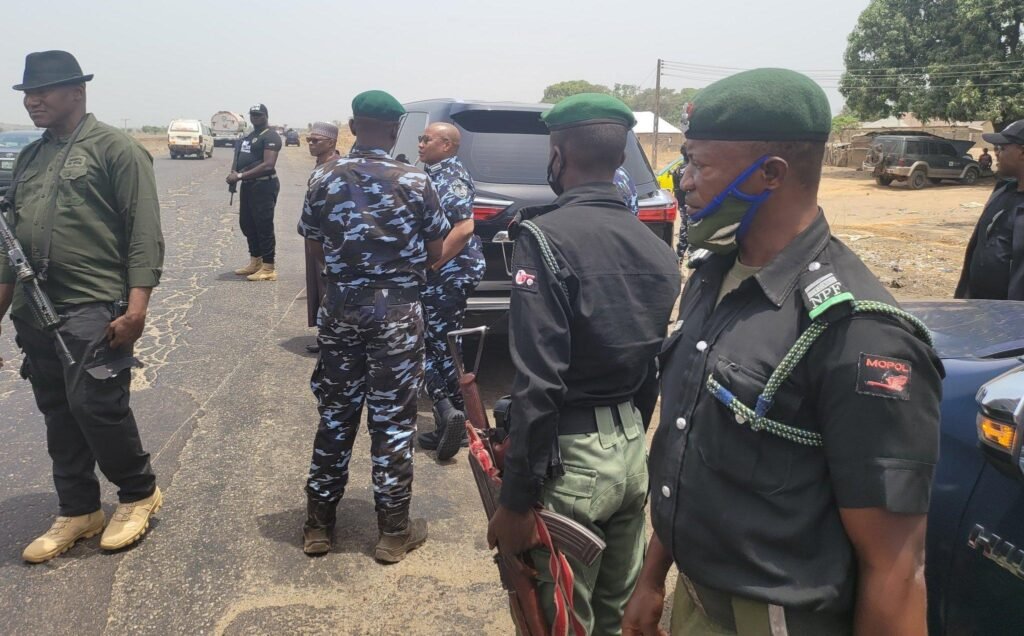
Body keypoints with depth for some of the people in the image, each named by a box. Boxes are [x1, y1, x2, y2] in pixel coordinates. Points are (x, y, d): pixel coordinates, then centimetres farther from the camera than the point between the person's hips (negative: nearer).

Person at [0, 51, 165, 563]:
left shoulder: (114, 148, -4)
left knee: (96, 405, -9)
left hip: (94, 308, -7)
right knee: (58, 415, 11)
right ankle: (78, 512, 24)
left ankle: (139, 494, 14)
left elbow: (144, 232, -11)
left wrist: (137, 305, -19)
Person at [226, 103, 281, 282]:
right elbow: (242, 159, 26)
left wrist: (240, 176, -21)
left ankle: (268, 269, -2)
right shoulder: (248, 137, 19)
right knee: (247, 224, 14)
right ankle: (255, 262, 26)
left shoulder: (270, 136, -11)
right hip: (247, 185, 10)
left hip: (264, 186, -10)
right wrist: (235, 174, 3)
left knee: (264, 226, -7)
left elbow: (268, 165, -22)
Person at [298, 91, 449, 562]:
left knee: (335, 416, 15)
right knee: (393, 421, 6)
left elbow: (315, 243, 4)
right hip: (397, 311, -2)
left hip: (341, 308, 3)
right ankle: (393, 532, 16)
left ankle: (319, 524, 25)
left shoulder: (325, 181, 0)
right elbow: (435, 252, -3)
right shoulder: (415, 183, -8)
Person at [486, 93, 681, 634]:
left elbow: (538, 383, -22)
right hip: (632, 449, 7)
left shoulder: (546, 238, -17)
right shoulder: (655, 247, 5)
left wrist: (515, 501, -16)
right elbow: (656, 369, 11)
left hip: (569, 457, -7)